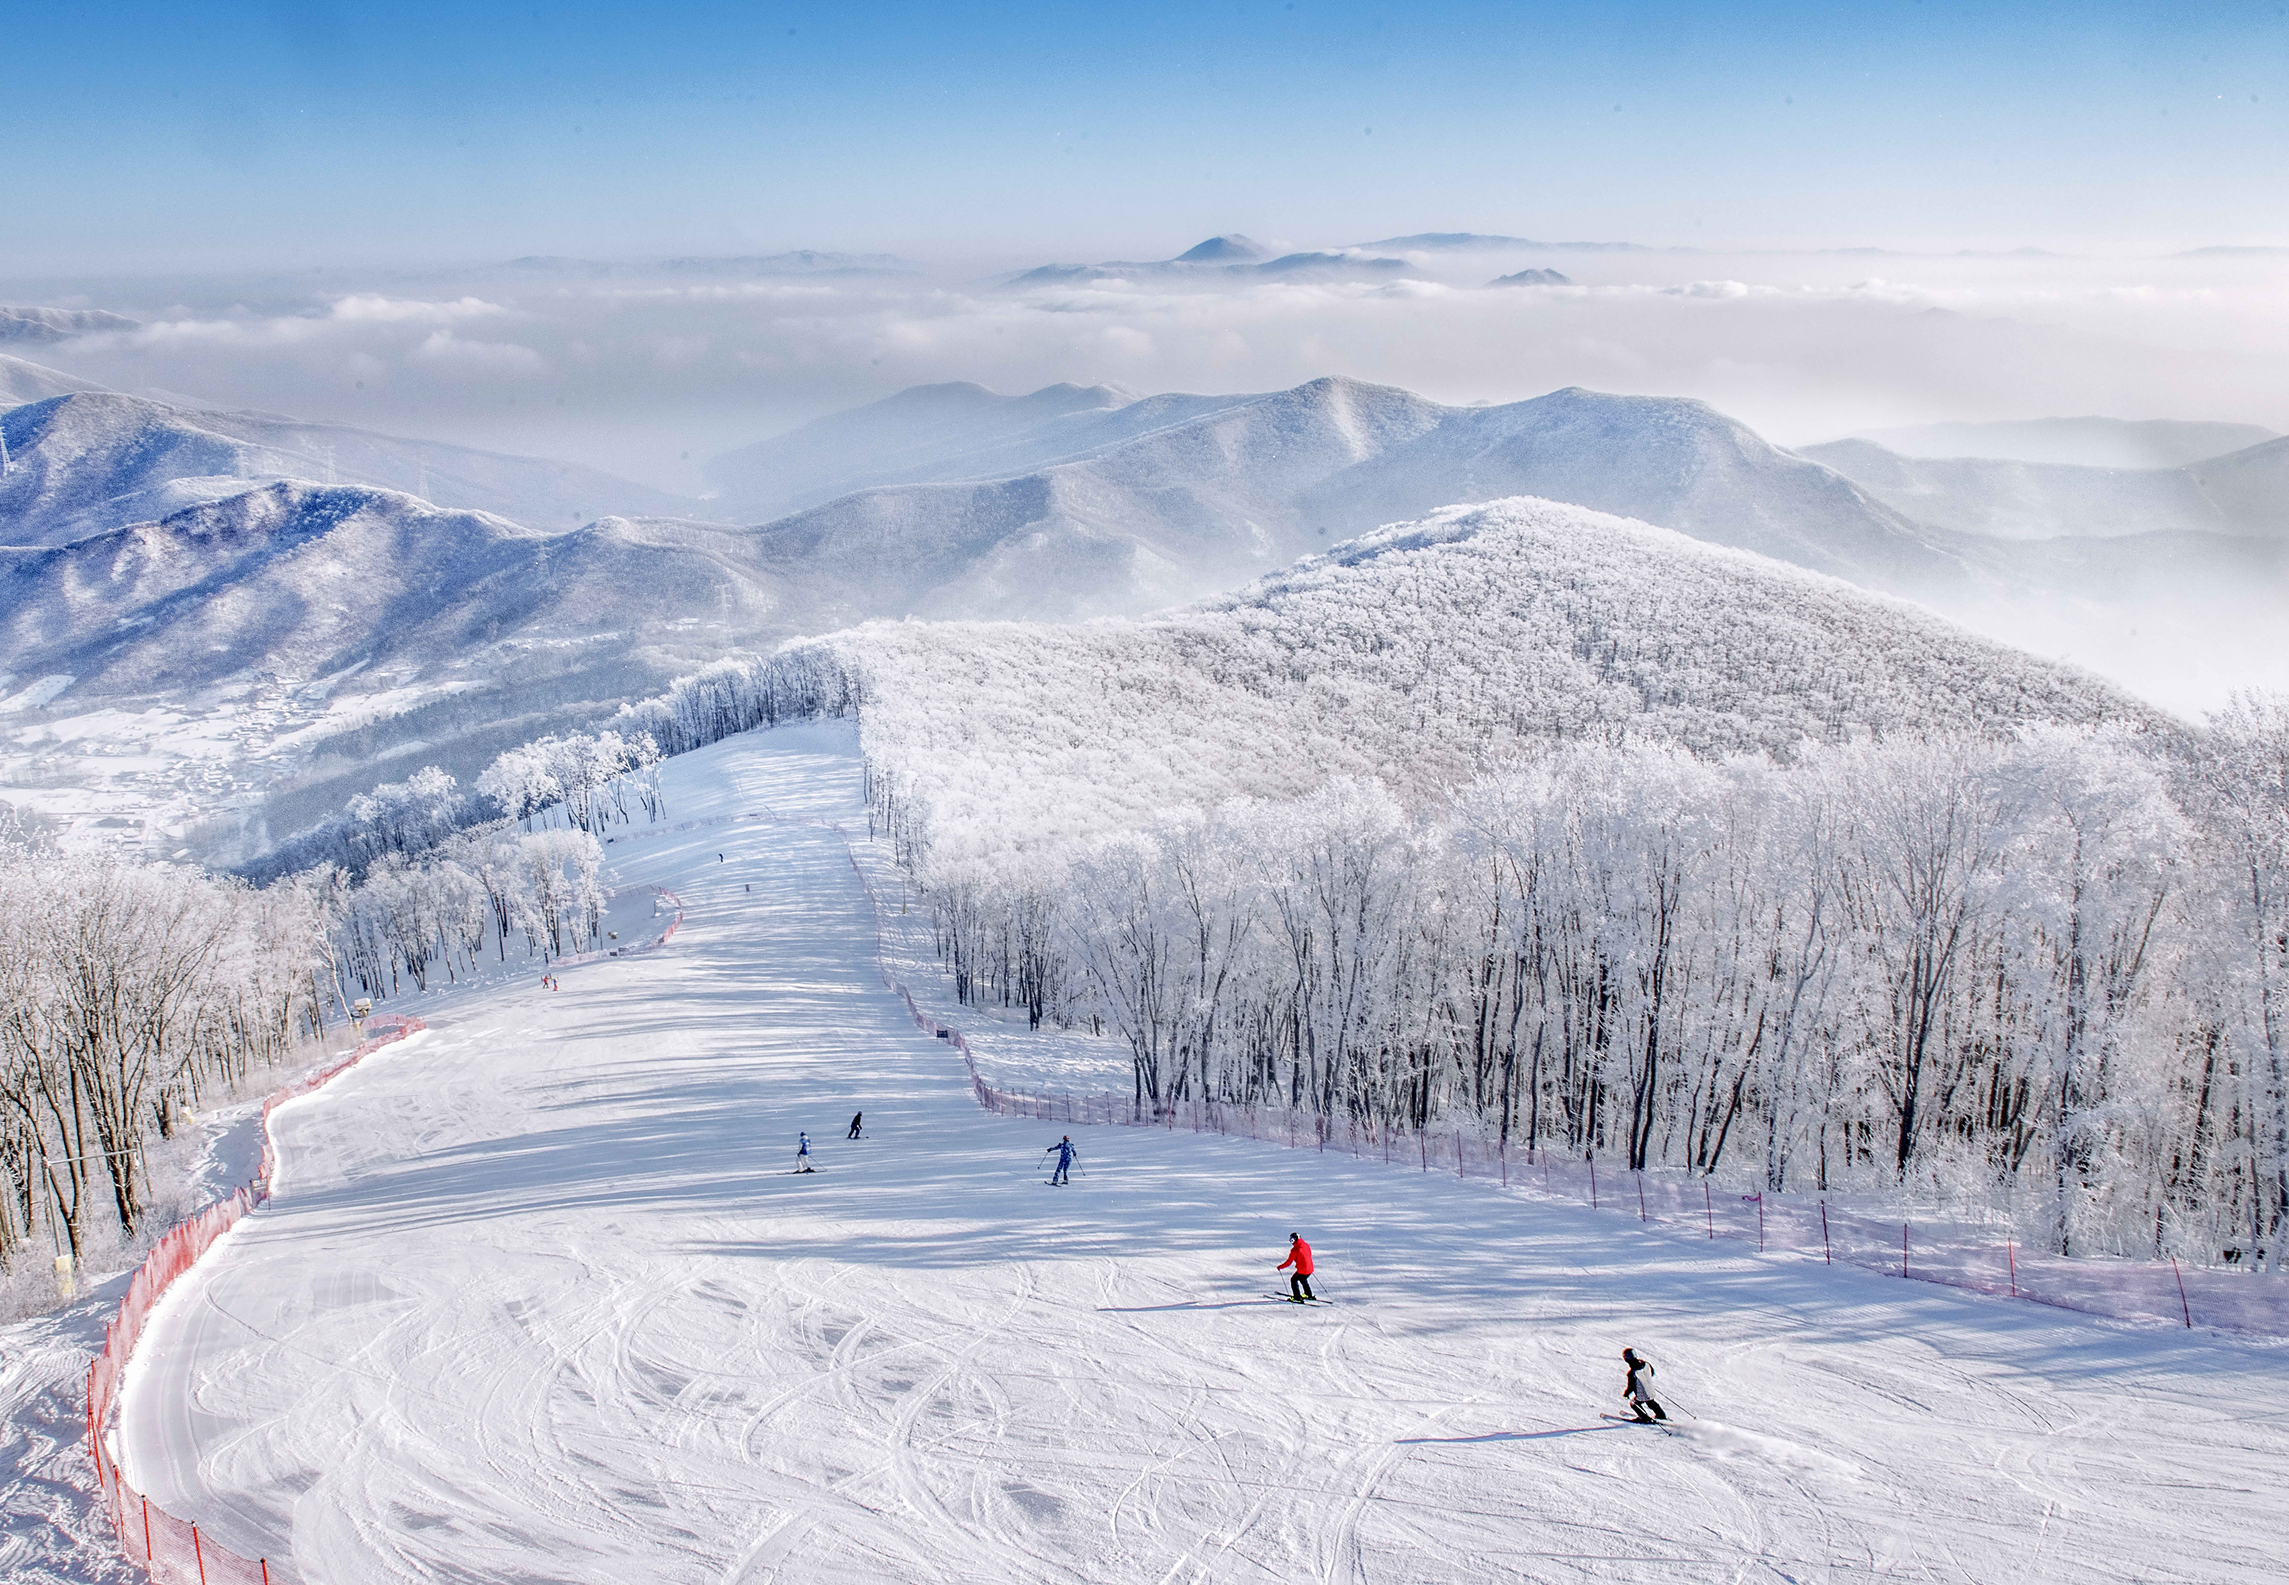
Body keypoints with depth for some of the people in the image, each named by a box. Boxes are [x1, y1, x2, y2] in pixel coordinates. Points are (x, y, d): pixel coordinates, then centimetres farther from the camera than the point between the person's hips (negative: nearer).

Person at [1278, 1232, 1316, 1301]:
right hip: (1310, 1269, 7)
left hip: (1302, 1271, -7)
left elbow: (1288, 1262, -13)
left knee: (1293, 1280, 15)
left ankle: (1297, 1298, 12)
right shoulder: (1306, 1246, 4)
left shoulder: (1295, 1250, -17)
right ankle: (1309, 1294, 45)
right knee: (1303, 1280, 33)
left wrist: (1279, 1267, -1)